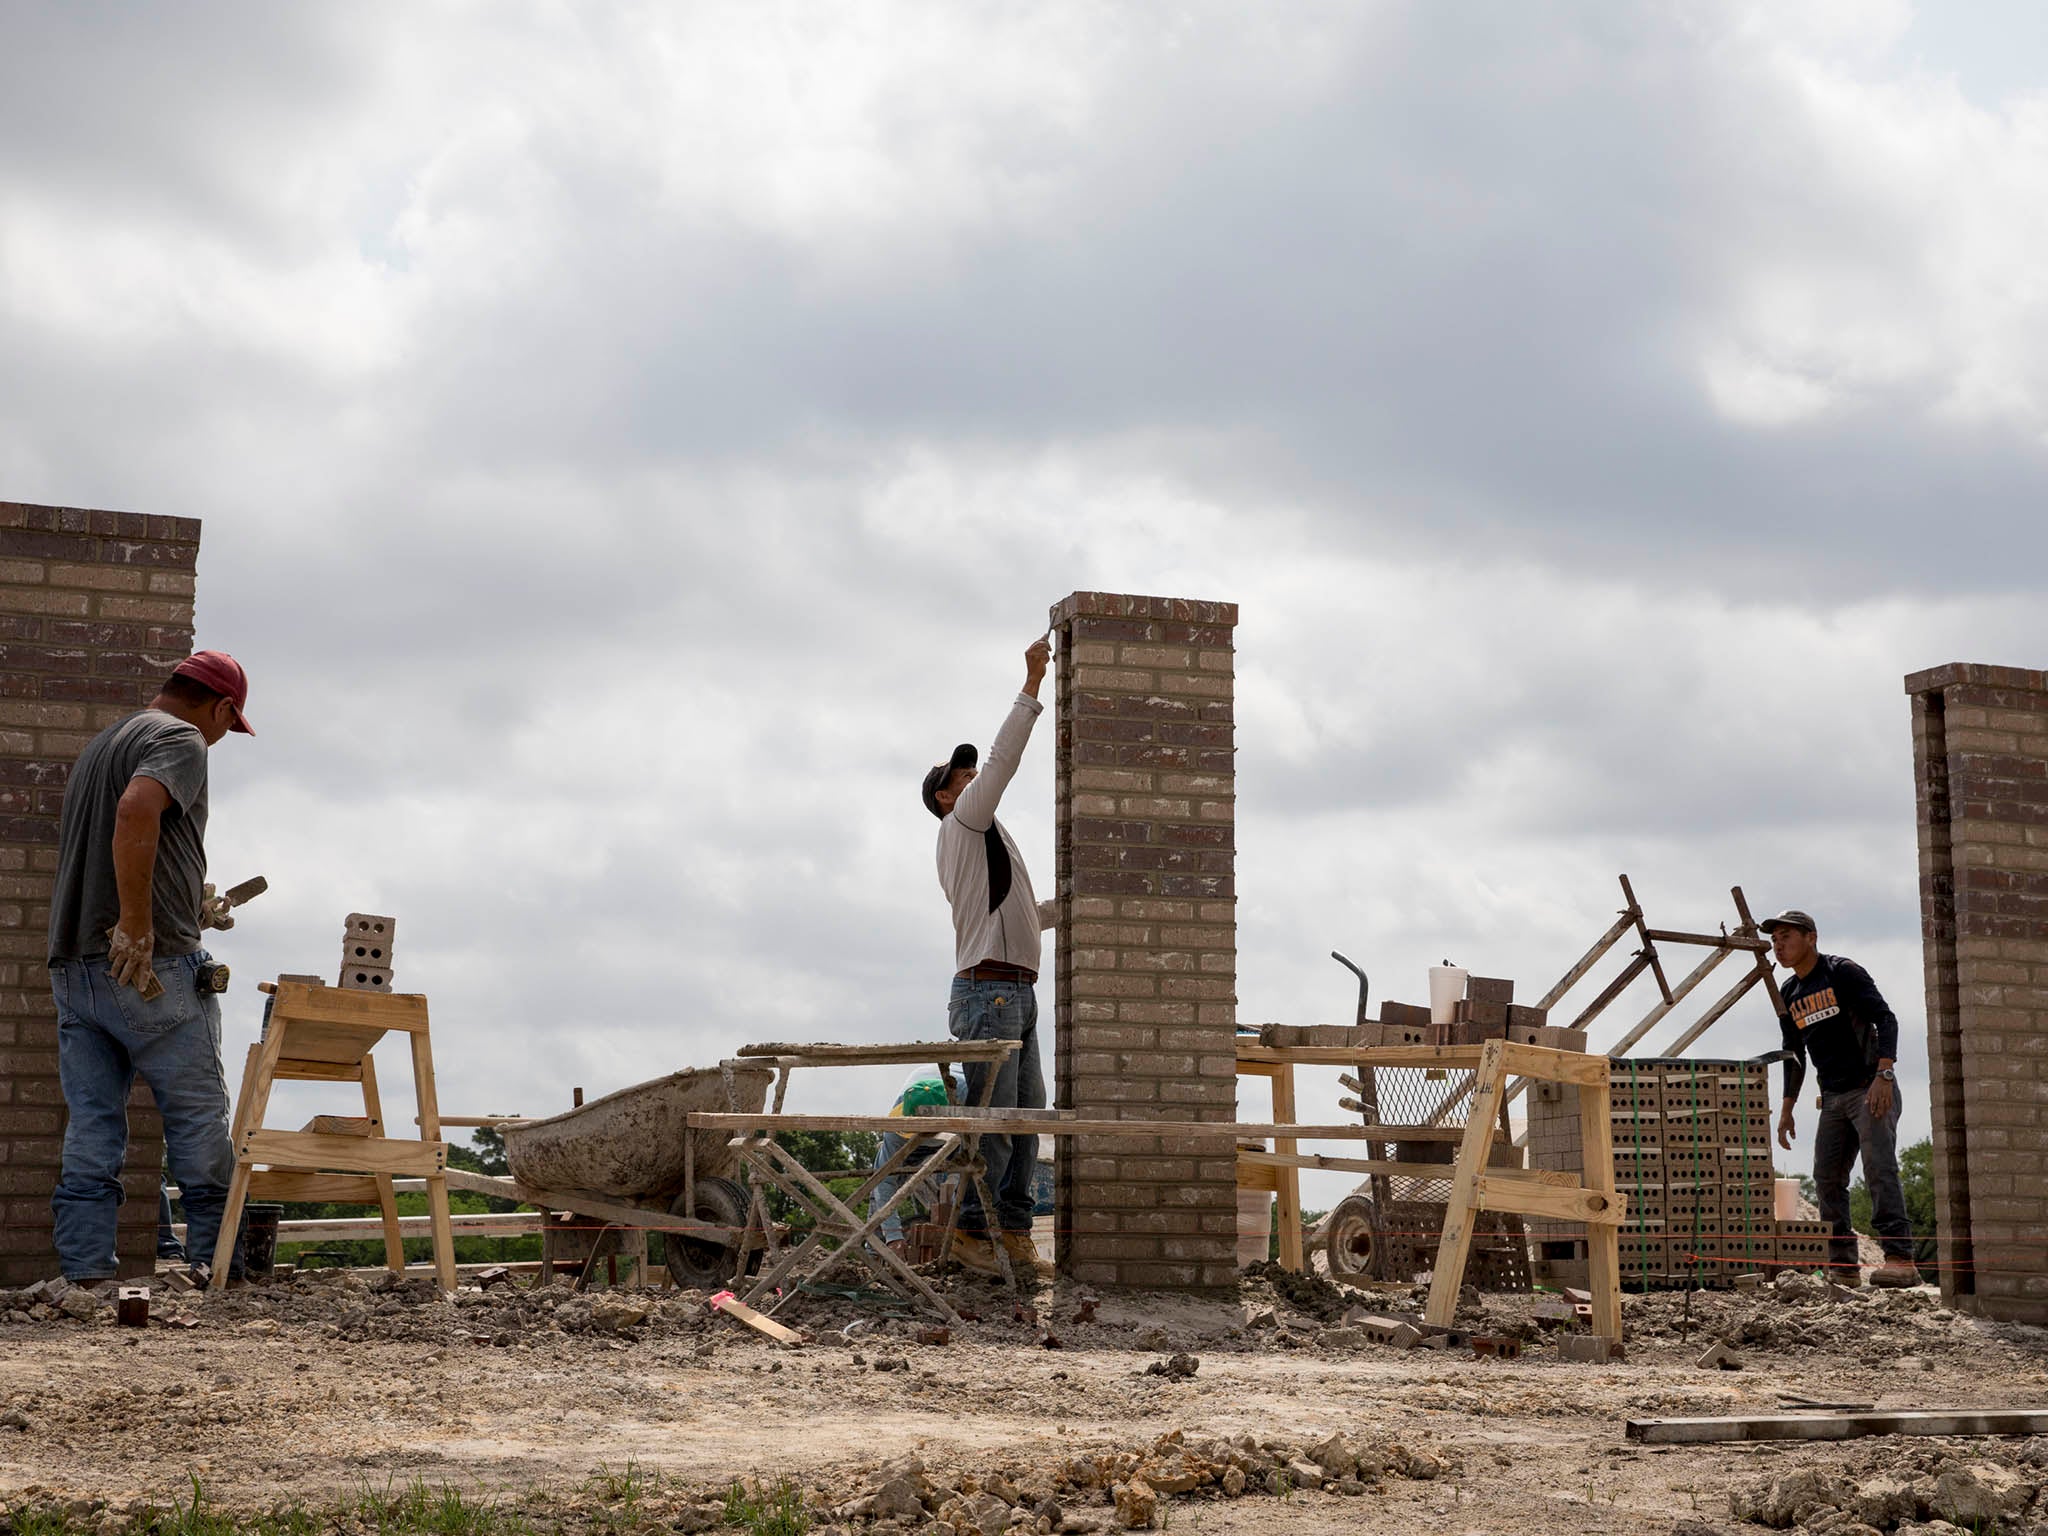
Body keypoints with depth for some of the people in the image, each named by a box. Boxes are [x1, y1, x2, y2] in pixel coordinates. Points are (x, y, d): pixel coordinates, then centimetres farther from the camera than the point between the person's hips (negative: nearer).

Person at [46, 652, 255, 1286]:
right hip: (152, 970, -8)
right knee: (201, 1129, 0)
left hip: (72, 966, 8)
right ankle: (220, 1273, 3)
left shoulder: (99, 744, 24)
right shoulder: (181, 740, -5)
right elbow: (136, 812, -25)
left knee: (91, 1134, 6)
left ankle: (85, 1278, 3)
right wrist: (136, 928, -25)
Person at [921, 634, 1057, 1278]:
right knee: (994, 1116, -11)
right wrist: (1032, 684, -10)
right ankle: (973, 1229, -7)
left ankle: (1013, 1226, 9)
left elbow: (1024, 916, 34)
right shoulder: (964, 824, 0)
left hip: (1015, 996, 10)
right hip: (988, 990, -10)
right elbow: (1003, 760, -11)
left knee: (1028, 1112, 6)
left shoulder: (979, 847, 28)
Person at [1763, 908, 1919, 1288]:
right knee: (1827, 1177, 2)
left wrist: (1883, 1075, -25)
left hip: (1871, 1089, -7)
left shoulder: (1843, 972, -6)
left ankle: (1901, 1260, -23)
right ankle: (1842, 1266, 4)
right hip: (1833, 1098, 7)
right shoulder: (1788, 996, 14)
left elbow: (1885, 1020, -13)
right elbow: (1794, 1055, 21)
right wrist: (1786, 1110, 16)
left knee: (1879, 1168, -18)